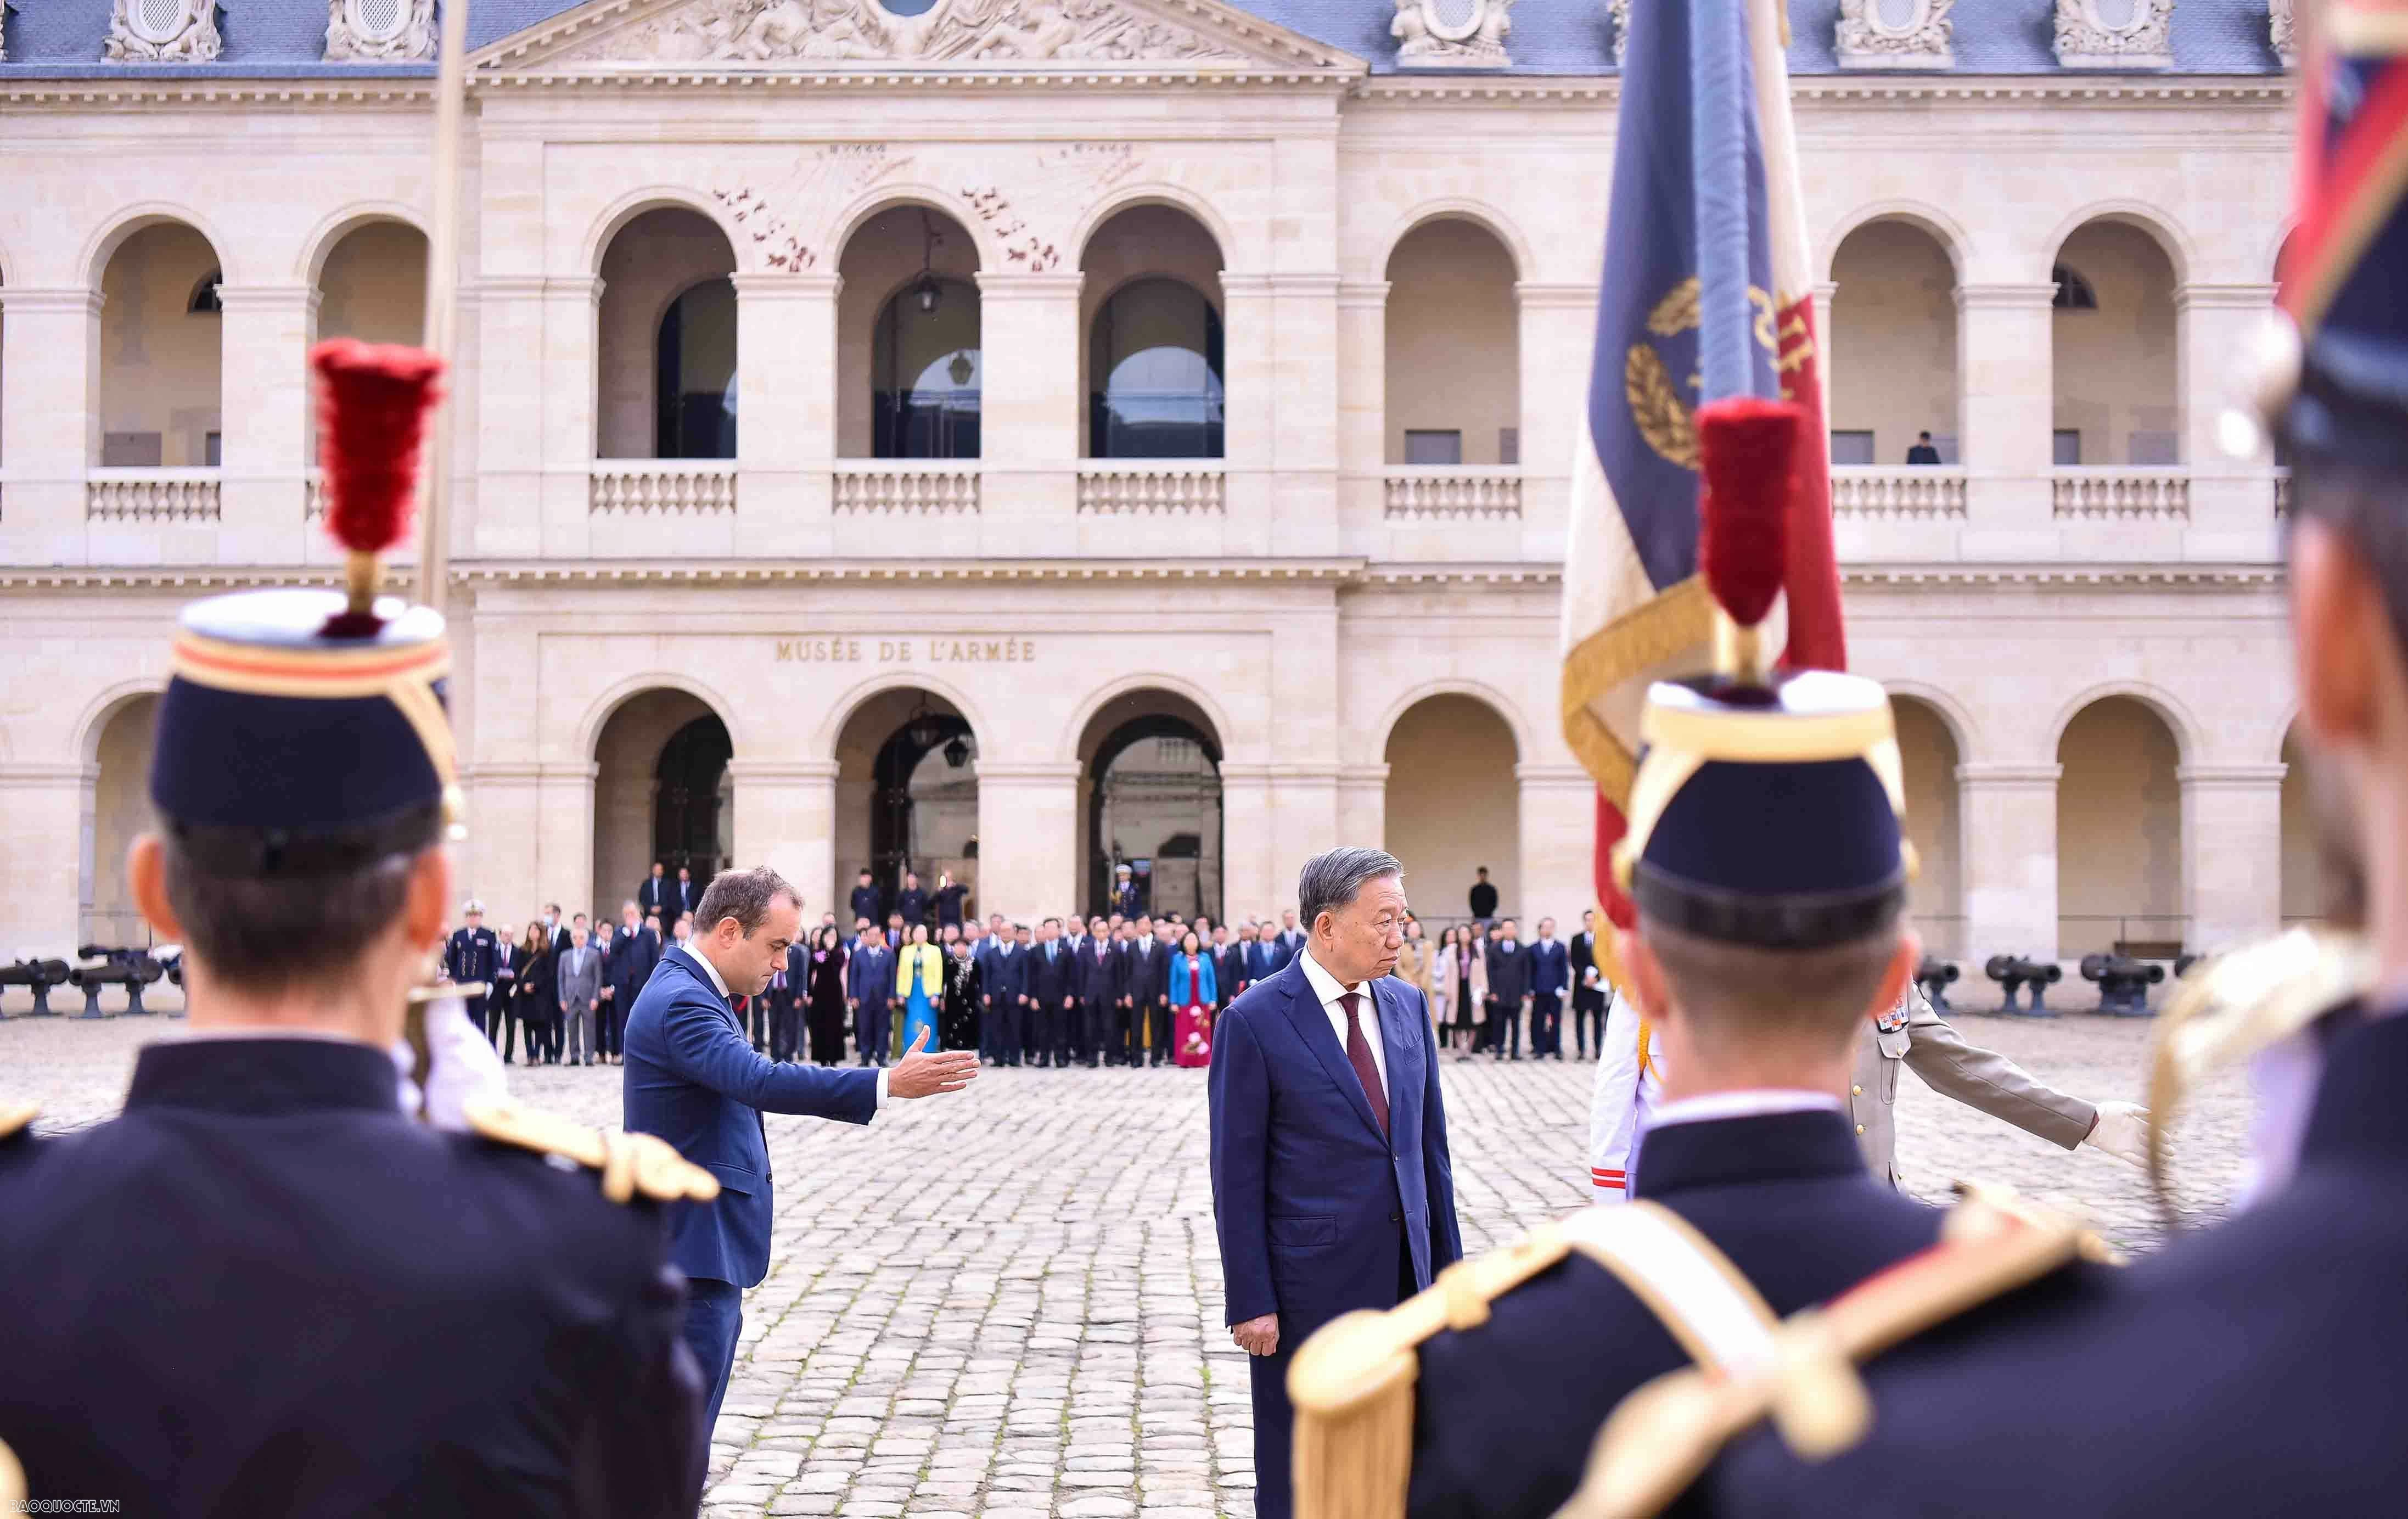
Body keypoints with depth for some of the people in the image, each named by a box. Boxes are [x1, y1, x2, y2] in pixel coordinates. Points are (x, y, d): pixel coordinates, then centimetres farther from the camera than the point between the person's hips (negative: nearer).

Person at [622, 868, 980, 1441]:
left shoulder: (690, 992, 14)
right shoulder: (682, 1002, -20)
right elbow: (760, 1081, -35)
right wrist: (889, 1083, -39)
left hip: (707, 1249, 11)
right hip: (695, 1249, -11)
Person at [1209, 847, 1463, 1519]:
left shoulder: (1408, 1006, 8)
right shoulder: (1255, 1022, -10)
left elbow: (1431, 1145, 12)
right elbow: (1237, 1177, -10)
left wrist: (1447, 1264, 10)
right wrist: (1250, 1302, -12)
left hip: (1404, 1280, 5)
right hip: (1311, 1288, -5)